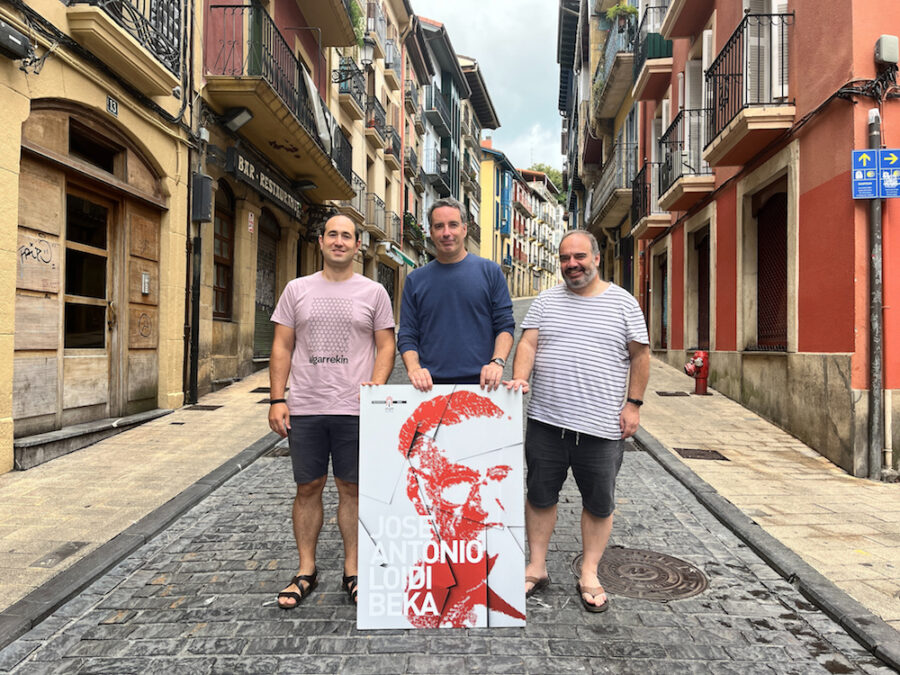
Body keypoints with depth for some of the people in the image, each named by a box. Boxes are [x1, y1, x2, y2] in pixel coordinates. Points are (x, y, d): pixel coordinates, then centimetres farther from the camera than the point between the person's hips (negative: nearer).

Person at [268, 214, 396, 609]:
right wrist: (277, 400, -2)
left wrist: (375, 388, -13)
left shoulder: (373, 293, 5)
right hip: (304, 408, 1)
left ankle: (352, 570, 21)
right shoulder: (297, 290, 8)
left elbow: (386, 346, 3)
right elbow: (282, 347, 6)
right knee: (308, 488, 9)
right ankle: (306, 571, 24)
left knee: (352, 488, 7)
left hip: (354, 410, -1)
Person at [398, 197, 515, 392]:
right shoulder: (415, 279, 9)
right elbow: (407, 335, 7)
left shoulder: (490, 271, 5)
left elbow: (505, 326, 3)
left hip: (481, 383, -1)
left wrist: (497, 362, -14)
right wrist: (414, 369, -11)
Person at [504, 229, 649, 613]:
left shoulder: (623, 302, 4)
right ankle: (536, 567, 25)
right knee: (540, 495, 10)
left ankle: (589, 576, 24)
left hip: (601, 425, -1)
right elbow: (528, 343, 1)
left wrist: (633, 404, -2)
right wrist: (520, 379, -17)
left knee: (599, 503, 8)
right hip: (546, 421, 2)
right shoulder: (546, 301, 9)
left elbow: (639, 355, 4)